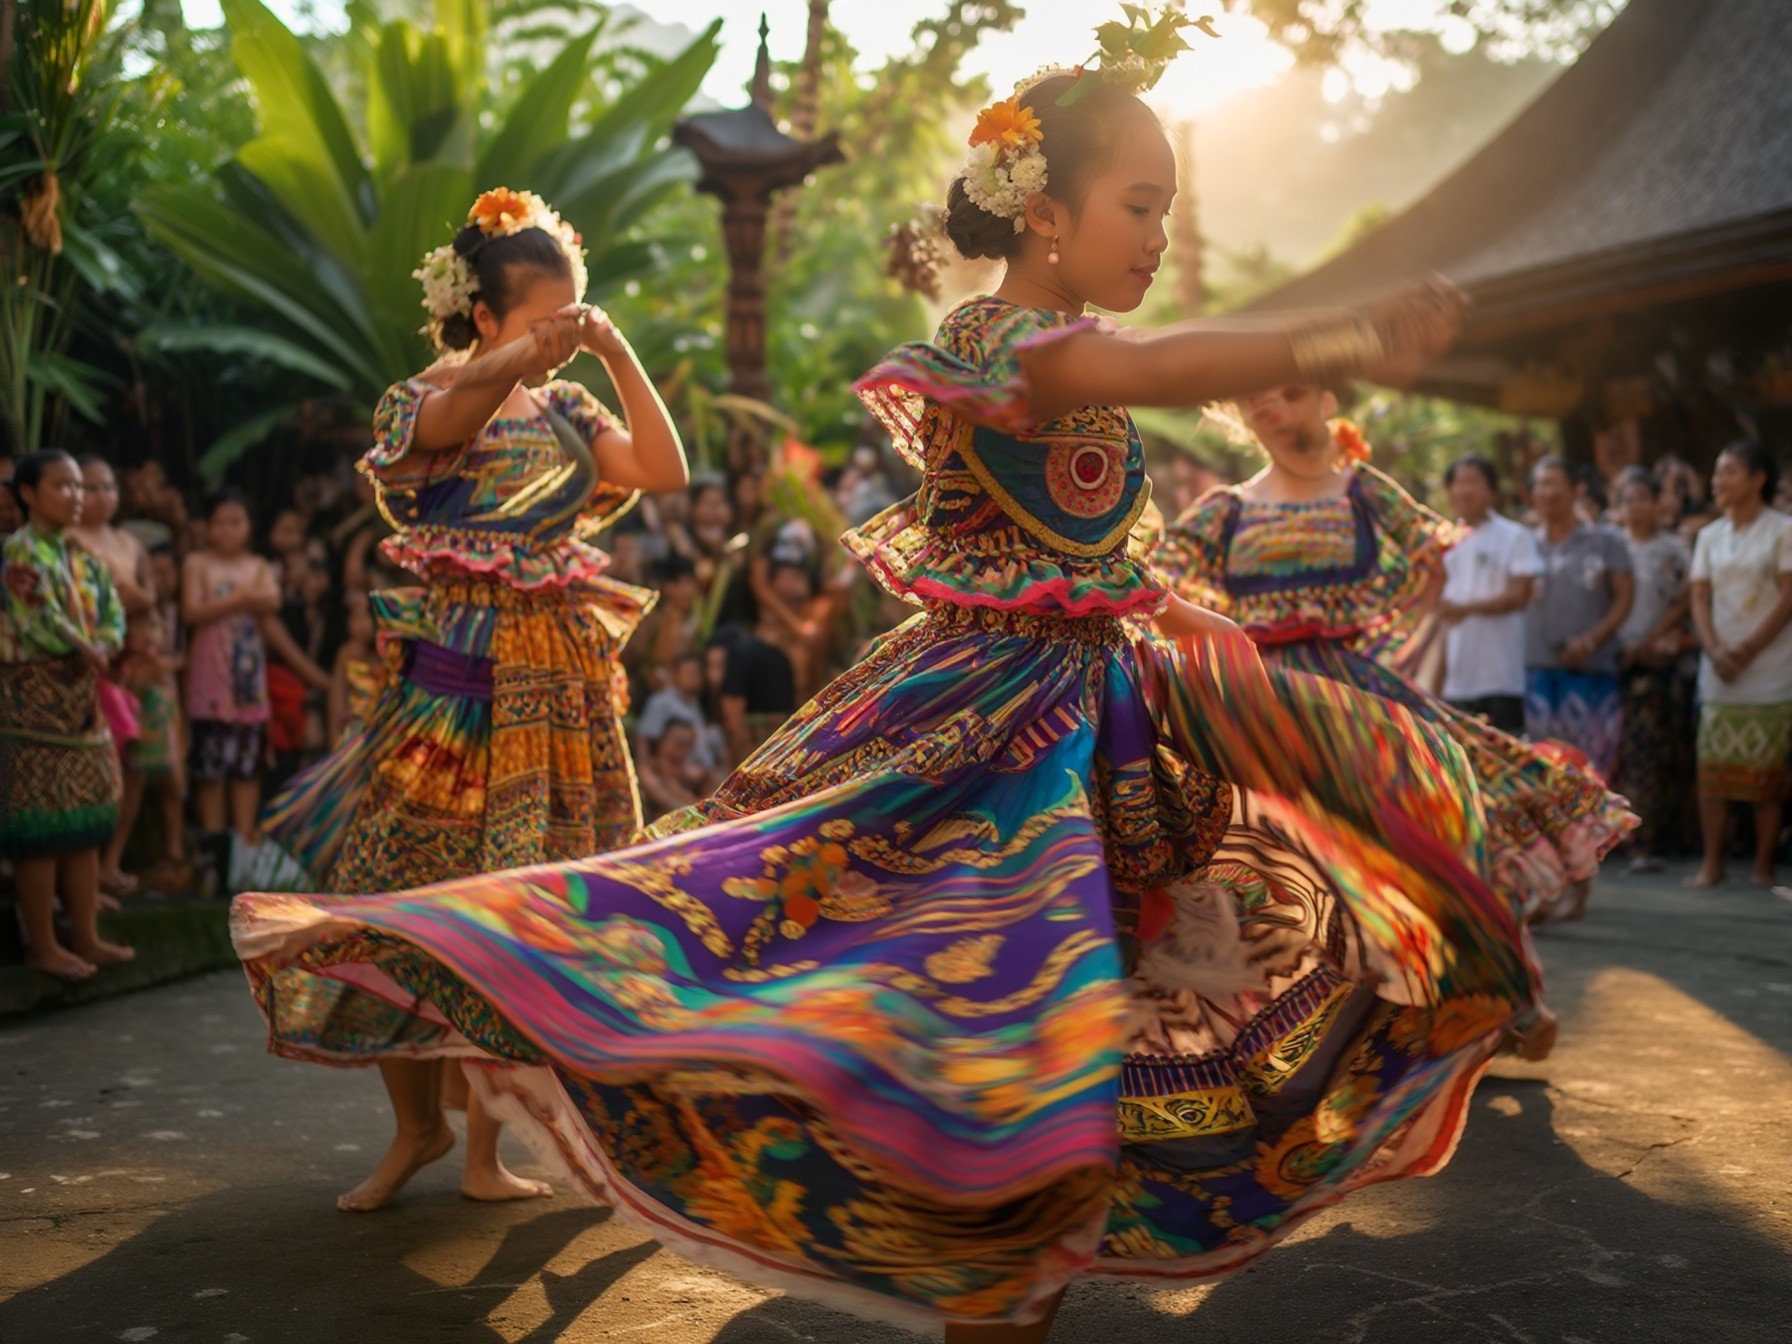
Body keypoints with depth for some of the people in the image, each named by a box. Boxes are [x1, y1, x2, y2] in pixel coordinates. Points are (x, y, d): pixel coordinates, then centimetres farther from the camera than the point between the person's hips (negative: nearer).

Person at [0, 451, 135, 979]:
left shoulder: (82, 557, 14)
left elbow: (113, 614, 7)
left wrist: (101, 647, -12)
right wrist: (86, 651, -7)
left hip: (81, 700, 8)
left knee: (86, 822, 10)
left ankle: (85, 936, 17)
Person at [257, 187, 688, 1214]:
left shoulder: (564, 408, 12)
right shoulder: (424, 398, -2)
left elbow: (666, 470, 3)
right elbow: (450, 419, -27)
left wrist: (619, 356, -3)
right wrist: (526, 354, -46)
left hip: (559, 687, 4)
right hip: (456, 682, -4)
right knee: (410, 898, -2)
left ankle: (483, 1141, 16)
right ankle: (417, 1123, 18)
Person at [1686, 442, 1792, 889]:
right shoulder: (1710, 536, 12)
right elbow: (1699, 599, 7)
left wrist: (1747, 649, -15)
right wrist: (1715, 649, -9)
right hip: (1719, 671, 4)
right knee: (1713, 766, -1)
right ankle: (1712, 862, 5)